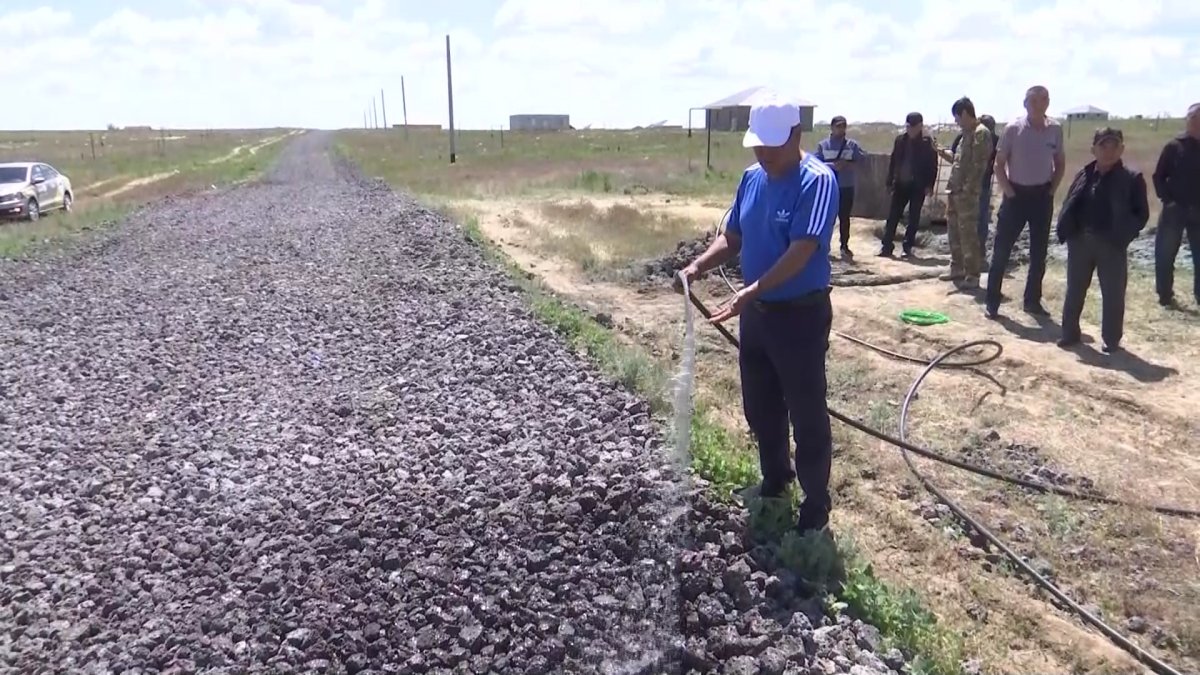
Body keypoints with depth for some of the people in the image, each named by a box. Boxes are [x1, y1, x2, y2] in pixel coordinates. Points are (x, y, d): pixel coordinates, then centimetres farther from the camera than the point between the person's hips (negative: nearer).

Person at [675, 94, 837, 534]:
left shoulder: (817, 181, -18)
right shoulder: (752, 178, 5)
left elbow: (802, 251, -27)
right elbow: (733, 238, 11)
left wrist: (751, 291, -34)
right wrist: (697, 267, -7)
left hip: (801, 314, -7)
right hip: (756, 312, 7)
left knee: (807, 412, 4)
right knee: (759, 407, 18)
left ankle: (816, 501, 20)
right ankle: (774, 478, 39)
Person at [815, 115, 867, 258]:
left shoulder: (853, 145, 3)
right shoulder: (823, 145, 1)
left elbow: (862, 162, -1)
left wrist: (847, 164, -17)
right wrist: (832, 165, -21)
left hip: (846, 187, 1)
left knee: (845, 217, 6)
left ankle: (845, 246, 14)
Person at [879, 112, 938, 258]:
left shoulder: (928, 142, -5)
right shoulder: (900, 140, 5)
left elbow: (933, 165, -6)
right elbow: (893, 161, 8)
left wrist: (929, 185, -12)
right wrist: (890, 182, 4)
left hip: (918, 186, -3)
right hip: (901, 183, 3)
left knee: (914, 218, 3)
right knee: (893, 216, 0)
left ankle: (908, 247, 9)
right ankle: (887, 246, 2)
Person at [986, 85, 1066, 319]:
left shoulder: (1055, 130, 1)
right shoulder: (1013, 129, -9)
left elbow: (1060, 163, 12)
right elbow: (999, 164, -5)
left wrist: (1052, 190, 2)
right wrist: (1008, 191, -10)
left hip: (1042, 195, 3)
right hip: (1016, 194, -3)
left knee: (1039, 252, 8)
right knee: (1001, 250, -3)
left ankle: (1033, 301, 19)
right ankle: (992, 302, 3)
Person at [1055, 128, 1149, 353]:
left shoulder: (1132, 178, -3)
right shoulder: (1084, 175, 6)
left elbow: (1142, 214, -3)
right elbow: (1069, 206, 10)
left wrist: (1123, 236, -15)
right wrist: (1065, 231, -4)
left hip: (1112, 245, -3)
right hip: (1080, 241, 3)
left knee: (1113, 294, 4)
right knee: (1074, 290, 11)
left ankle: (1112, 341, 15)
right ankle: (1070, 333, 23)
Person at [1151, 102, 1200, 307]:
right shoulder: (1174, 146, -3)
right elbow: (1158, 176, 0)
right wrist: (1167, 200, -11)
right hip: (1174, 209, -2)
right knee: (1165, 255, 3)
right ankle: (1165, 295, 14)